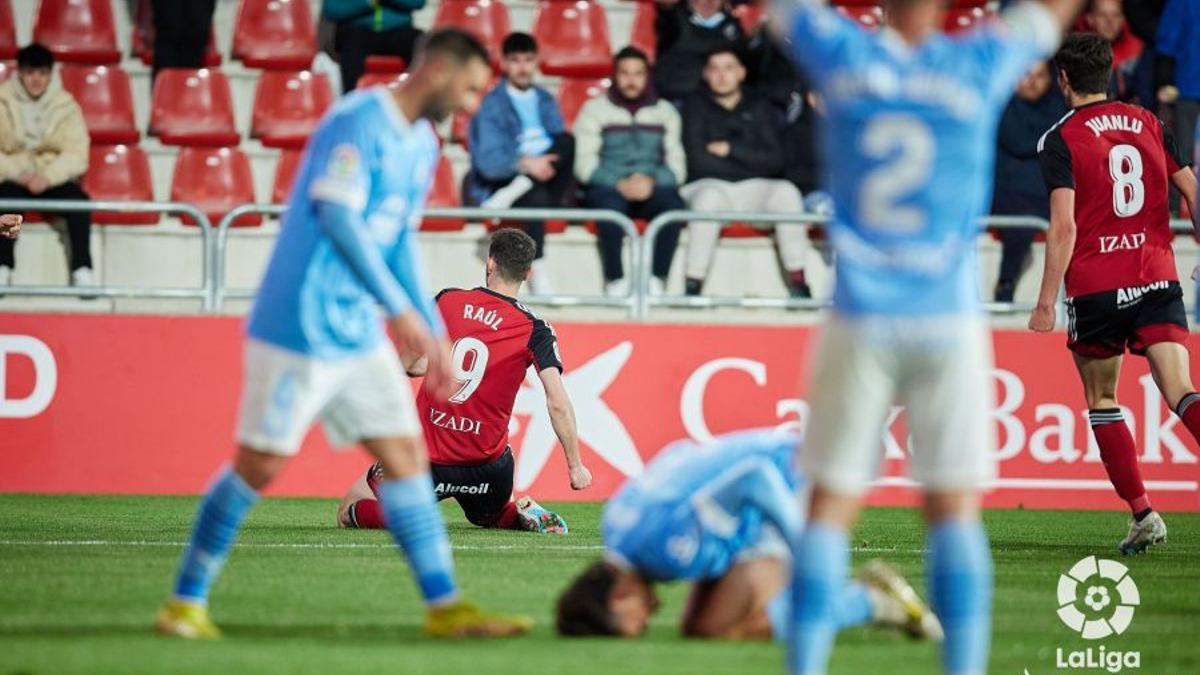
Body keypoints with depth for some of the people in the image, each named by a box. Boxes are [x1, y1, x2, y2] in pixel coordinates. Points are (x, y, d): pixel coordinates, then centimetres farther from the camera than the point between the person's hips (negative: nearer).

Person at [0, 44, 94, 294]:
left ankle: (82, 270, -28)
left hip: (54, 181, 1)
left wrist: (47, 177, -22)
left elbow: (76, 154, -6)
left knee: (78, 200, -28)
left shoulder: (66, 105, 1)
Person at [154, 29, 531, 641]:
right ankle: (185, 603, 8)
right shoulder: (359, 122, -15)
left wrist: (435, 333, 17)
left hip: (359, 334, 9)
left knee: (405, 455, 3)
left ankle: (444, 607, 3)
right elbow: (338, 217, -21)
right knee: (259, 465, -3)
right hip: (300, 329, -9)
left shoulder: (421, 143, 13)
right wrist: (399, 308, -22)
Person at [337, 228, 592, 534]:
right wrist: (575, 466, -7)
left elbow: (406, 364, 7)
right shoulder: (535, 331, -7)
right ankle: (525, 514, -1)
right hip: (486, 467, 1)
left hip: (424, 458, -1)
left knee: (349, 513, 18)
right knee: (489, 516, 33)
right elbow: (557, 404, -14)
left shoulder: (448, 300, -3)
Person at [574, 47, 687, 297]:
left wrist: (652, 182, -13)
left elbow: (677, 166, 8)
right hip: (607, 189, -2)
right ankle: (615, 283, -32)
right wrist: (620, 185, -17)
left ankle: (657, 280, -33)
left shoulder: (665, 112, 18)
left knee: (673, 202, -32)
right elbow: (585, 164, 0)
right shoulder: (594, 110, 11)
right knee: (610, 206, -37)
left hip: (652, 189, 2)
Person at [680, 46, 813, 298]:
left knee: (786, 191, -28)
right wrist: (751, 162, -3)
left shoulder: (759, 108, 12)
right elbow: (699, 160, -7)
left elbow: (774, 161, 0)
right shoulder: (696, 106, 7)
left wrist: (731, 149, -7)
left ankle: (798, 284, -27)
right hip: (710, 185, -2)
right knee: (710, 197, -37)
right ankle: (692, 285, -39)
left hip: (753, 192, 2)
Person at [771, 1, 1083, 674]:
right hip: (949, 318, 0)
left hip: (860, 318, 0)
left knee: (830, 506, 5)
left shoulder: (844, 56, -2)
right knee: (955, 510, 3)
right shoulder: (979, 65, -2)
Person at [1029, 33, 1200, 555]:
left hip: (1095, 286, -3)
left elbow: (1064, 227, -13)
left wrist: (1046, 301, -11)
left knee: (1101, 401, 13)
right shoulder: (1149, 125, 10)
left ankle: (1142, 512, 6)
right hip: (1157, 278, 3)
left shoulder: (1061, 139, -4)